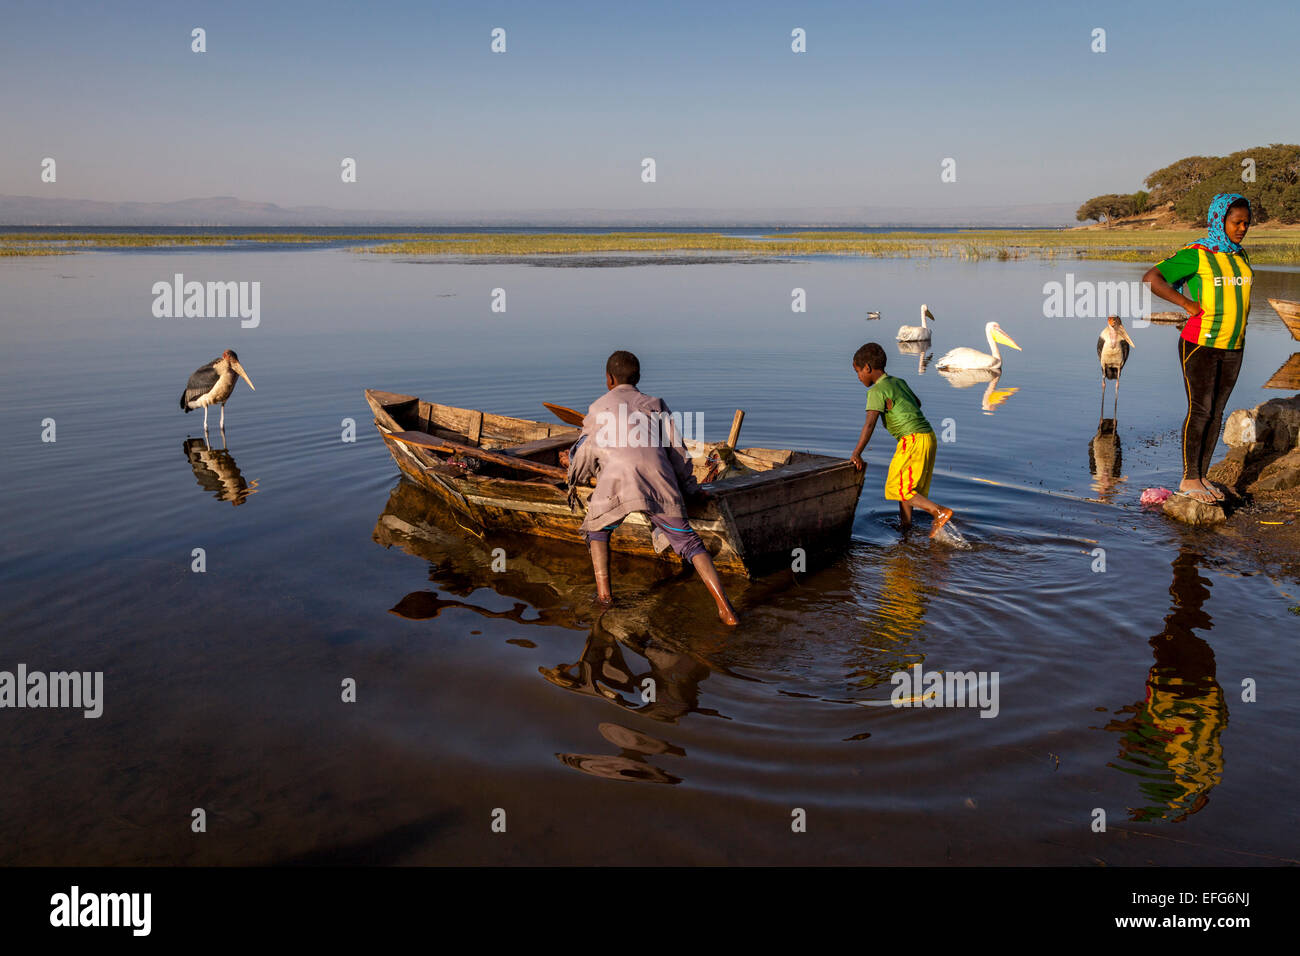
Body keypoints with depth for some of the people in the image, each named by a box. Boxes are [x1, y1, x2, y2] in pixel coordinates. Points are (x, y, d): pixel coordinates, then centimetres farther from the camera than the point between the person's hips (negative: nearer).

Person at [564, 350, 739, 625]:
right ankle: (725, 607, -8)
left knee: (597, 531, 27)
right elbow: (676, 449, 25)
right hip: (659, 479, 1)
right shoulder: (655, 405, 28)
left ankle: (603, 592, 11)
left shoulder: (598, 408, 25)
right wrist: (690, 488, 34)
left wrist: (571, 463, 53)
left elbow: (586, 454, 31)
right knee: (688, 542, 6)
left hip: (617, 480, -1)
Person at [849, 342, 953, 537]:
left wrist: (856, 454, -15)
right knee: (906, 485, 17)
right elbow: (917, 402, 35)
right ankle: (905, 525, 20)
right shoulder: (899, 382, 17)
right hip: (928, 436, 9)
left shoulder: (877, 391, -9)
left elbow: (869, 425, -17)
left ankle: (940, 512, -14)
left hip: (913, 440, -9)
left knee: (896, 488, -7)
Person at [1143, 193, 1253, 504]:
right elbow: (1151, 278, -19)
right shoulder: (1196, 255, -12)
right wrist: (1189, 305, -18)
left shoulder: (1239, 256, 10)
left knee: (1216, 411, 8)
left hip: (1231, 349, 7)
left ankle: (1201, 476, 18)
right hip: (1199, 344, -7)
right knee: (1200, 411, -5)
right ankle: (1188, 480, 6)